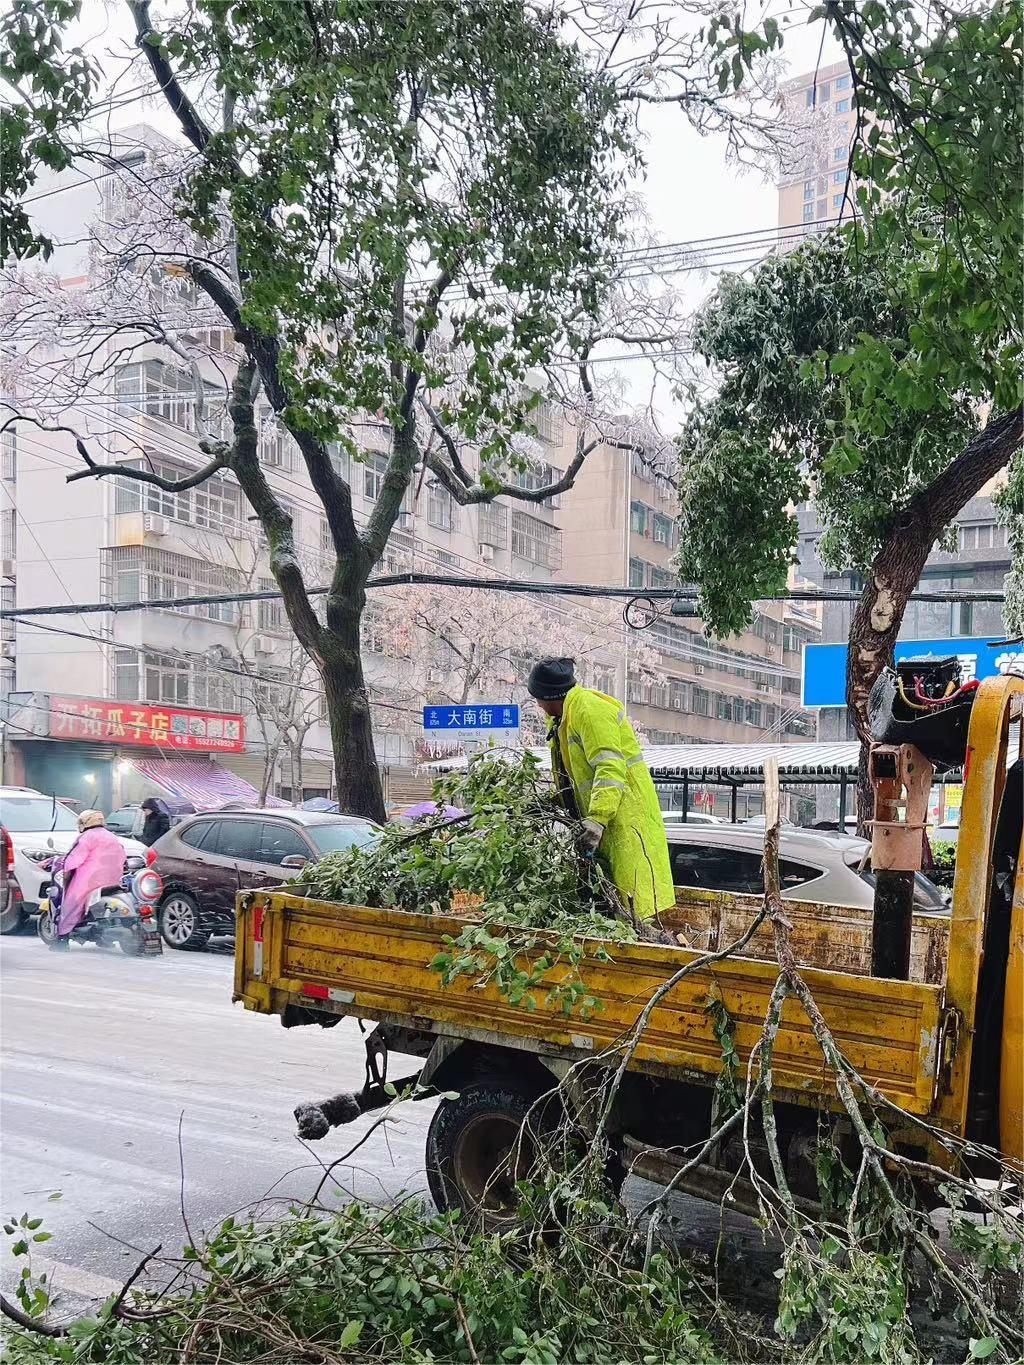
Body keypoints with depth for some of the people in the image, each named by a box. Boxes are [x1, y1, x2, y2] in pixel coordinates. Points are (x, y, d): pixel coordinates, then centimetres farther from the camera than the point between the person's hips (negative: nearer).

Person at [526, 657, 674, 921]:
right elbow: (567, 776, 22)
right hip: (604, 817, 10)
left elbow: (610, 767, -25)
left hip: (626, 815, -10)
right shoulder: (565, 717, 19)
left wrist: (597, 818, -32)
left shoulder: (589, 710, -15)